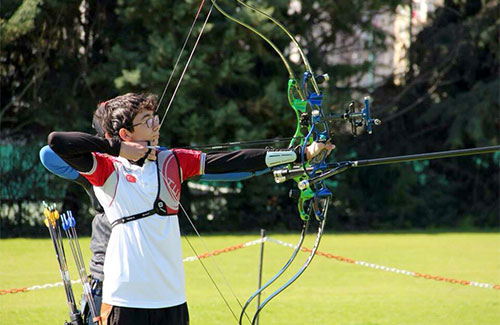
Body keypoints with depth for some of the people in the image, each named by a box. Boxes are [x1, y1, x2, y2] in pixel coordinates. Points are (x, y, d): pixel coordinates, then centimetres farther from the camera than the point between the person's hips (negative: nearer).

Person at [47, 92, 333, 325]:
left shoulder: (172, 162, 11)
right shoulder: (108, 169, -3)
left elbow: (230, 162, 8)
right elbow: (58, 142, -16)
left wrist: (301, 154, 4)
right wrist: (117, 148, -10)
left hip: (172, 296, 5)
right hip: (127, 299, -5)